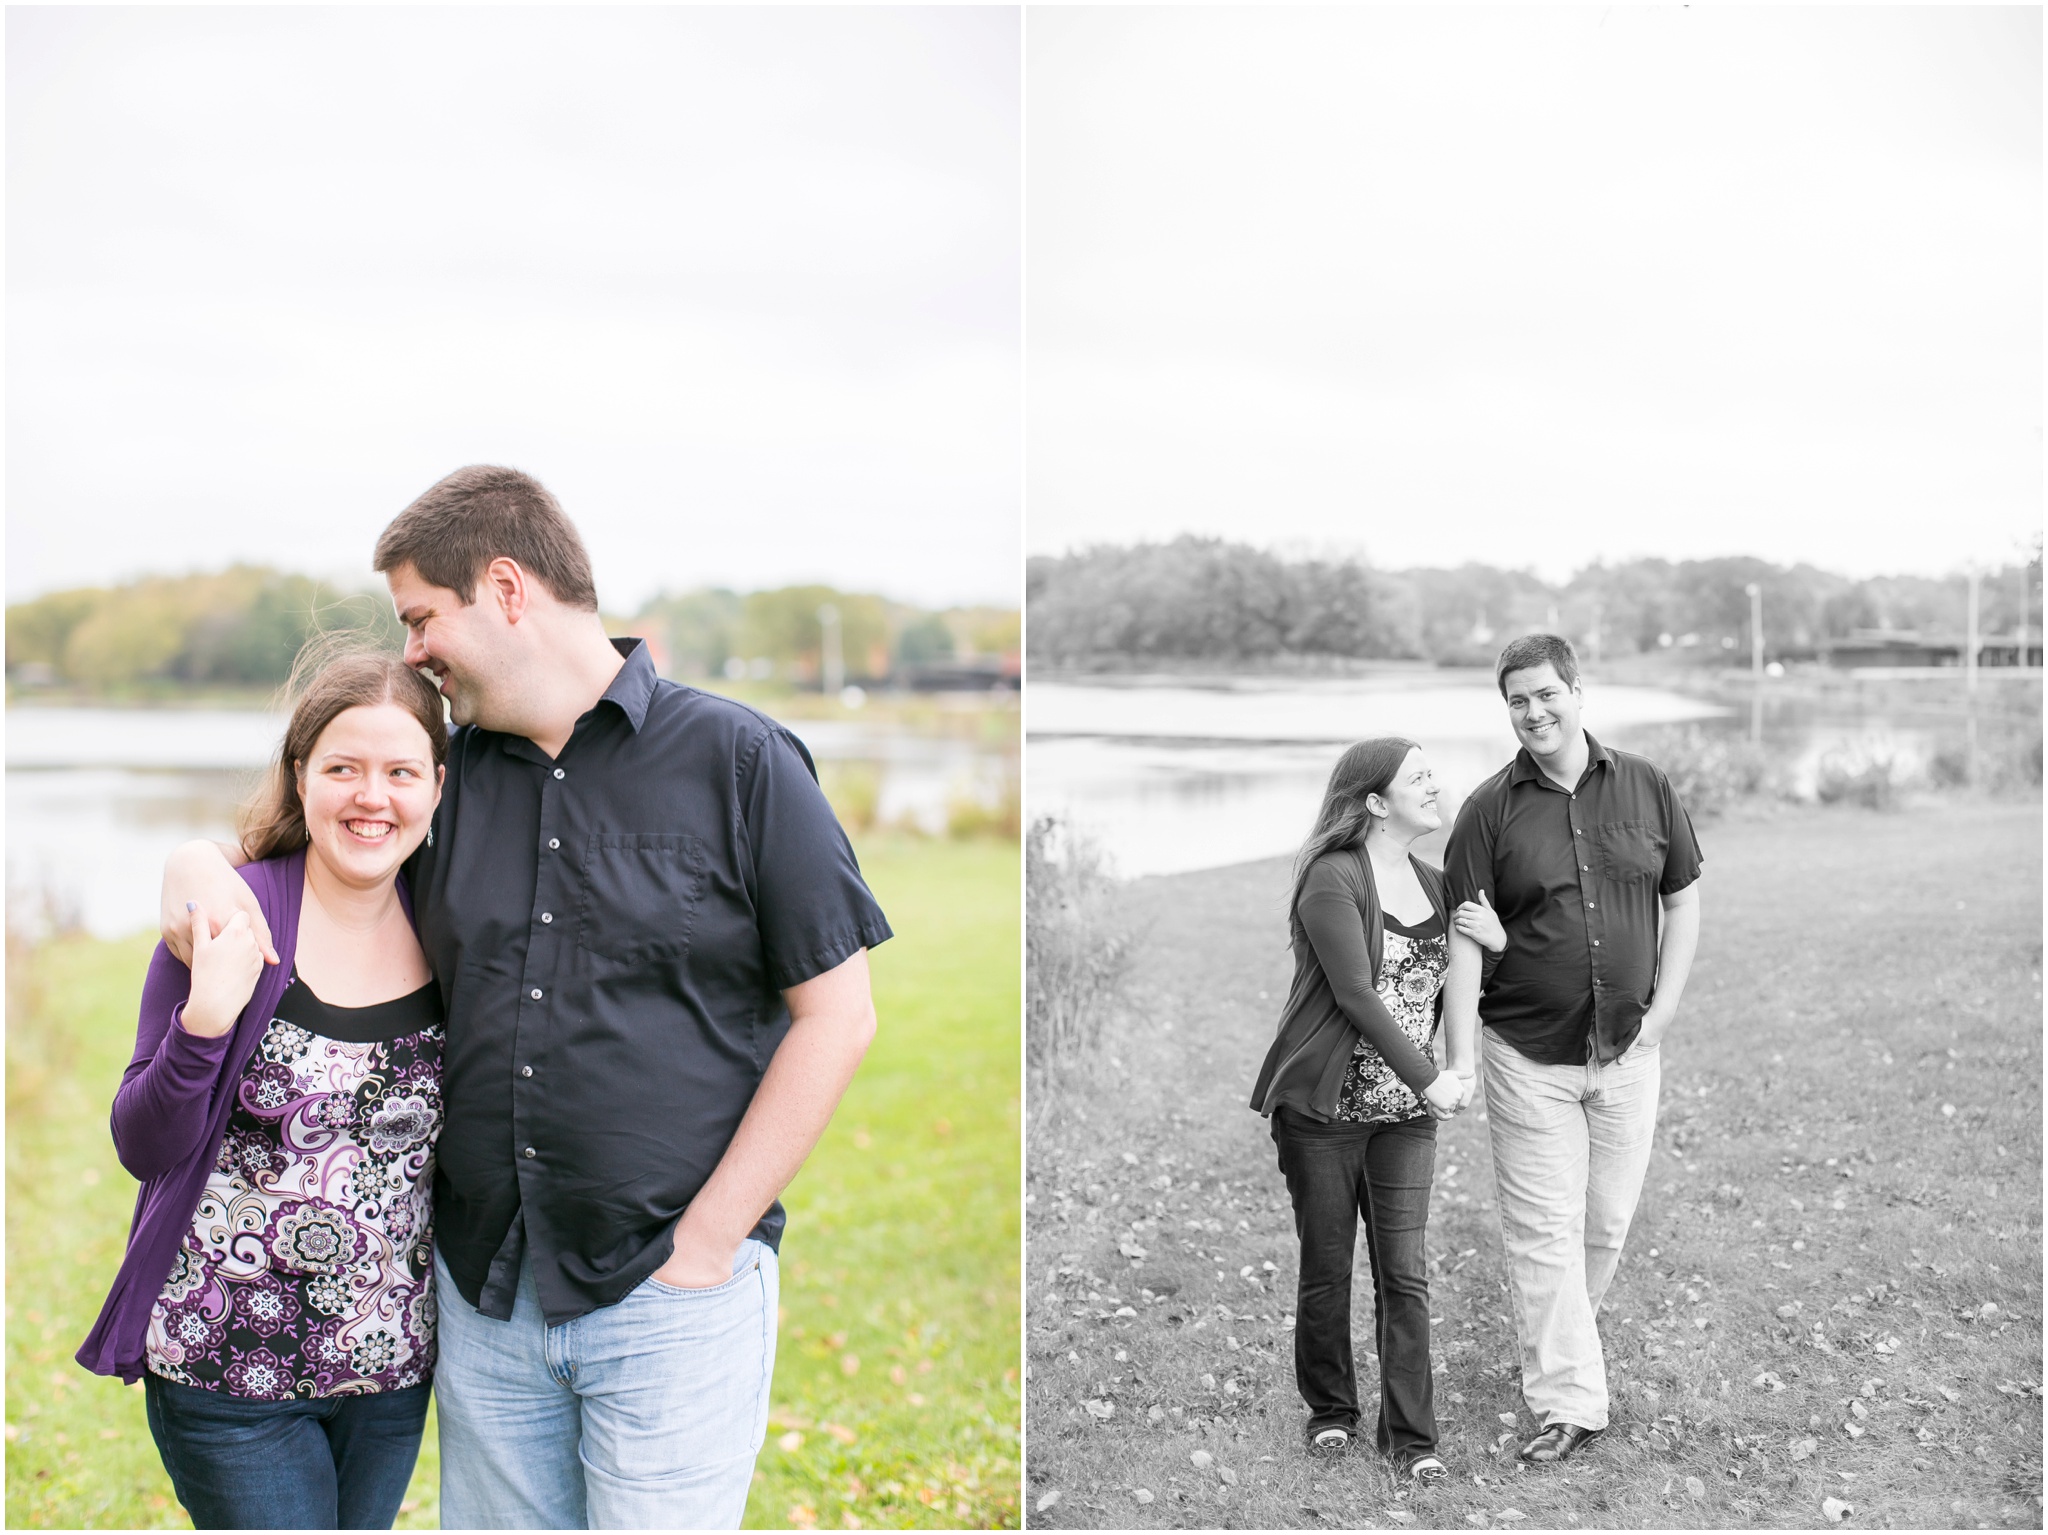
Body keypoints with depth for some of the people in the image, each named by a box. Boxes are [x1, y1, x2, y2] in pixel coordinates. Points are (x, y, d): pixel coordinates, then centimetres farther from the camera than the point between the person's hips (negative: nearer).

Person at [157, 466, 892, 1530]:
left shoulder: (738, 762, -5)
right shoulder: (447, 773, 10)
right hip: (485, 1291, 5)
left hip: (673, 1295, -5)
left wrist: (707, 1243, -9)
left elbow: (835, 1016, -6)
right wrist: (202, 867, -1)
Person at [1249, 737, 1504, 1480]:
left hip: (1406, 1113, 5)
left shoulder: (1435, 884, 9)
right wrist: (1429, 1080, -18)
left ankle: (1410, 1435, 9)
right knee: (1327, 1268, 7)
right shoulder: (1331, 880, -12)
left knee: (1405, 1274, 2)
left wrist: (1497, 940, -4)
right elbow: (1356, 995, -18)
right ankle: (1330, 1410, 25)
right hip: (1323, 1107, -5)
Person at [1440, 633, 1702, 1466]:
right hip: (1527, 1056, -2)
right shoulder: (1491, 809, -6)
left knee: (1606, 1223, 12)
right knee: (1544, 1232, -1)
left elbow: (1683, 899, 10)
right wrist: (1459, 1063, -16)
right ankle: (1568, 1402, 6)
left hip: (1627, 1052, 2)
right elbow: (1465, 939, -9)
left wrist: (1662, 1010, 0)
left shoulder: (1644, 787, 1)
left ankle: (1556, 1340, 36)